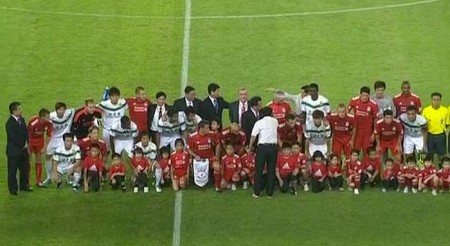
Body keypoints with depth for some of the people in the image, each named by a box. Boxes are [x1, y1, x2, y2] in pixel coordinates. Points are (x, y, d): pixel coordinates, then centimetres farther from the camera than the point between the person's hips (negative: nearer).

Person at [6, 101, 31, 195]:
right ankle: (13, 189, 13)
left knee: (24, 169, 17)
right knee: (12, 171, 4)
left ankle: (23, 186, 32)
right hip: (14, 151, -8)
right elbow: (13, 138, -21)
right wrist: (23, 146, -13)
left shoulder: (22, 120, 6)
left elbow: (25, 132, 12)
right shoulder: (10, 123, -19)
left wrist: (27, 143, -3)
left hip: (23, 149, 8)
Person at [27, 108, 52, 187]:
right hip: (30, 140, -4)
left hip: (40, 140, 4)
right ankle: (27, 182, 5)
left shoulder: (49, 123, -20)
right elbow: (28, 135, -24)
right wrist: (28, 149, -18)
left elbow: (48, 136, -5)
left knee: (39, 160, 7)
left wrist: (44, 147, -5)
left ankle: (39, 181, 15)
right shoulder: (33, 123, -34)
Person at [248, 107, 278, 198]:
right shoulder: (275, 121, 7)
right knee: (271, 170, 8)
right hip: (273, 147, 2)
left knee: (259, 170, 4)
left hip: (262, 147, -2)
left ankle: (257, 192, 5)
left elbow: (253, 136, -8)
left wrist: (250, 146, 0)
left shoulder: (259, 122, -2)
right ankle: (270, 192, 10)